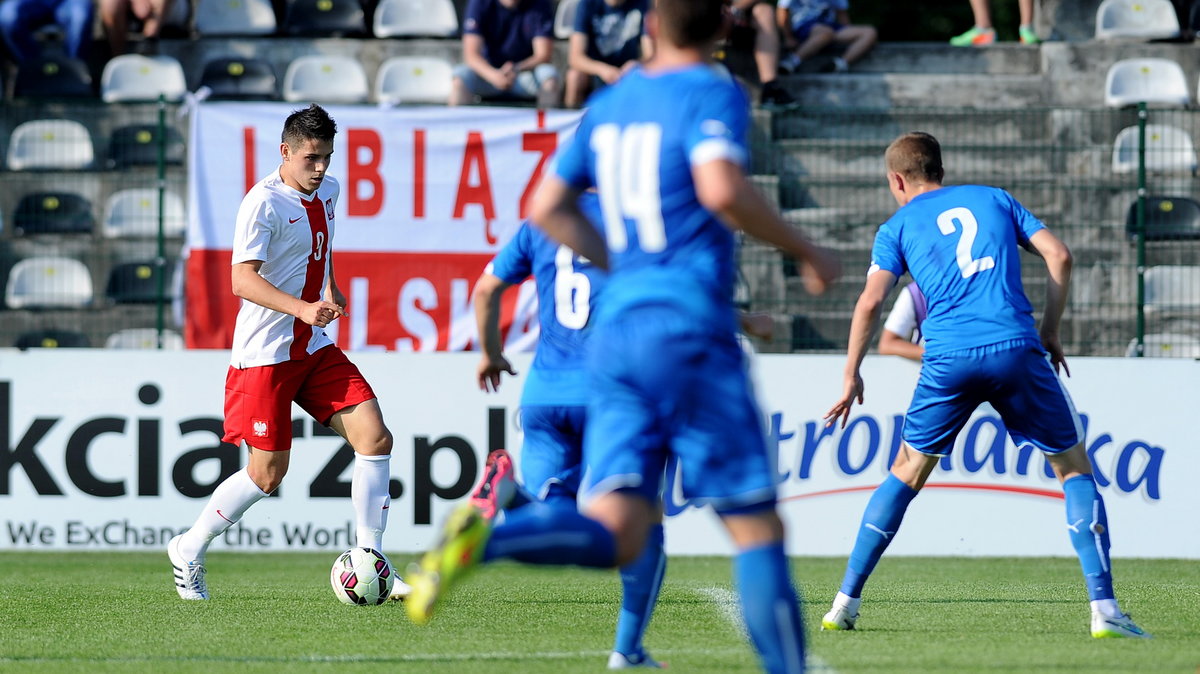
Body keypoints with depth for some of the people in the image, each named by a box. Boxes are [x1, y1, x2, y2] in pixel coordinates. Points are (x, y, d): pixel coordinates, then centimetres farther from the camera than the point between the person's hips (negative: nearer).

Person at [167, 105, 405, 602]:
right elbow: (242, 280, -25)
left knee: (374, 437, -7)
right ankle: (188, 552, 17)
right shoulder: (264, 203, -17)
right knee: (267, 473, -3)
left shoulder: (328, 192, 8)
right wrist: (302, 309, -35)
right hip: (264, 353, -7)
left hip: (316, 348, 7)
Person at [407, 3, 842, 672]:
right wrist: (805, 250, -9)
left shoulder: (610, 103, 16)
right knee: (757, 528, 1)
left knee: (614, 534, -3)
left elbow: (547, 208, 20)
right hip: (690, 328, -6)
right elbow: (722, 190, -22)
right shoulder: (713, 94, -4)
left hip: (615, 331, 6)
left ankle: (482, 537, -27)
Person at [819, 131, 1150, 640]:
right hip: (1016, 349, 0)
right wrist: (1050, 332, 17)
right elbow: (1059, 256, 10)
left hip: (948, 359, 0)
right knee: (1074, 468, 9)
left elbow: (870, 301, 3)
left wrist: (852, 376, 9)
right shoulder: (993, 199, 20)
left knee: (906, 475, 17)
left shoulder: (898, 226, 15)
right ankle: (1103, 608, -4)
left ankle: (846, 601, 14)